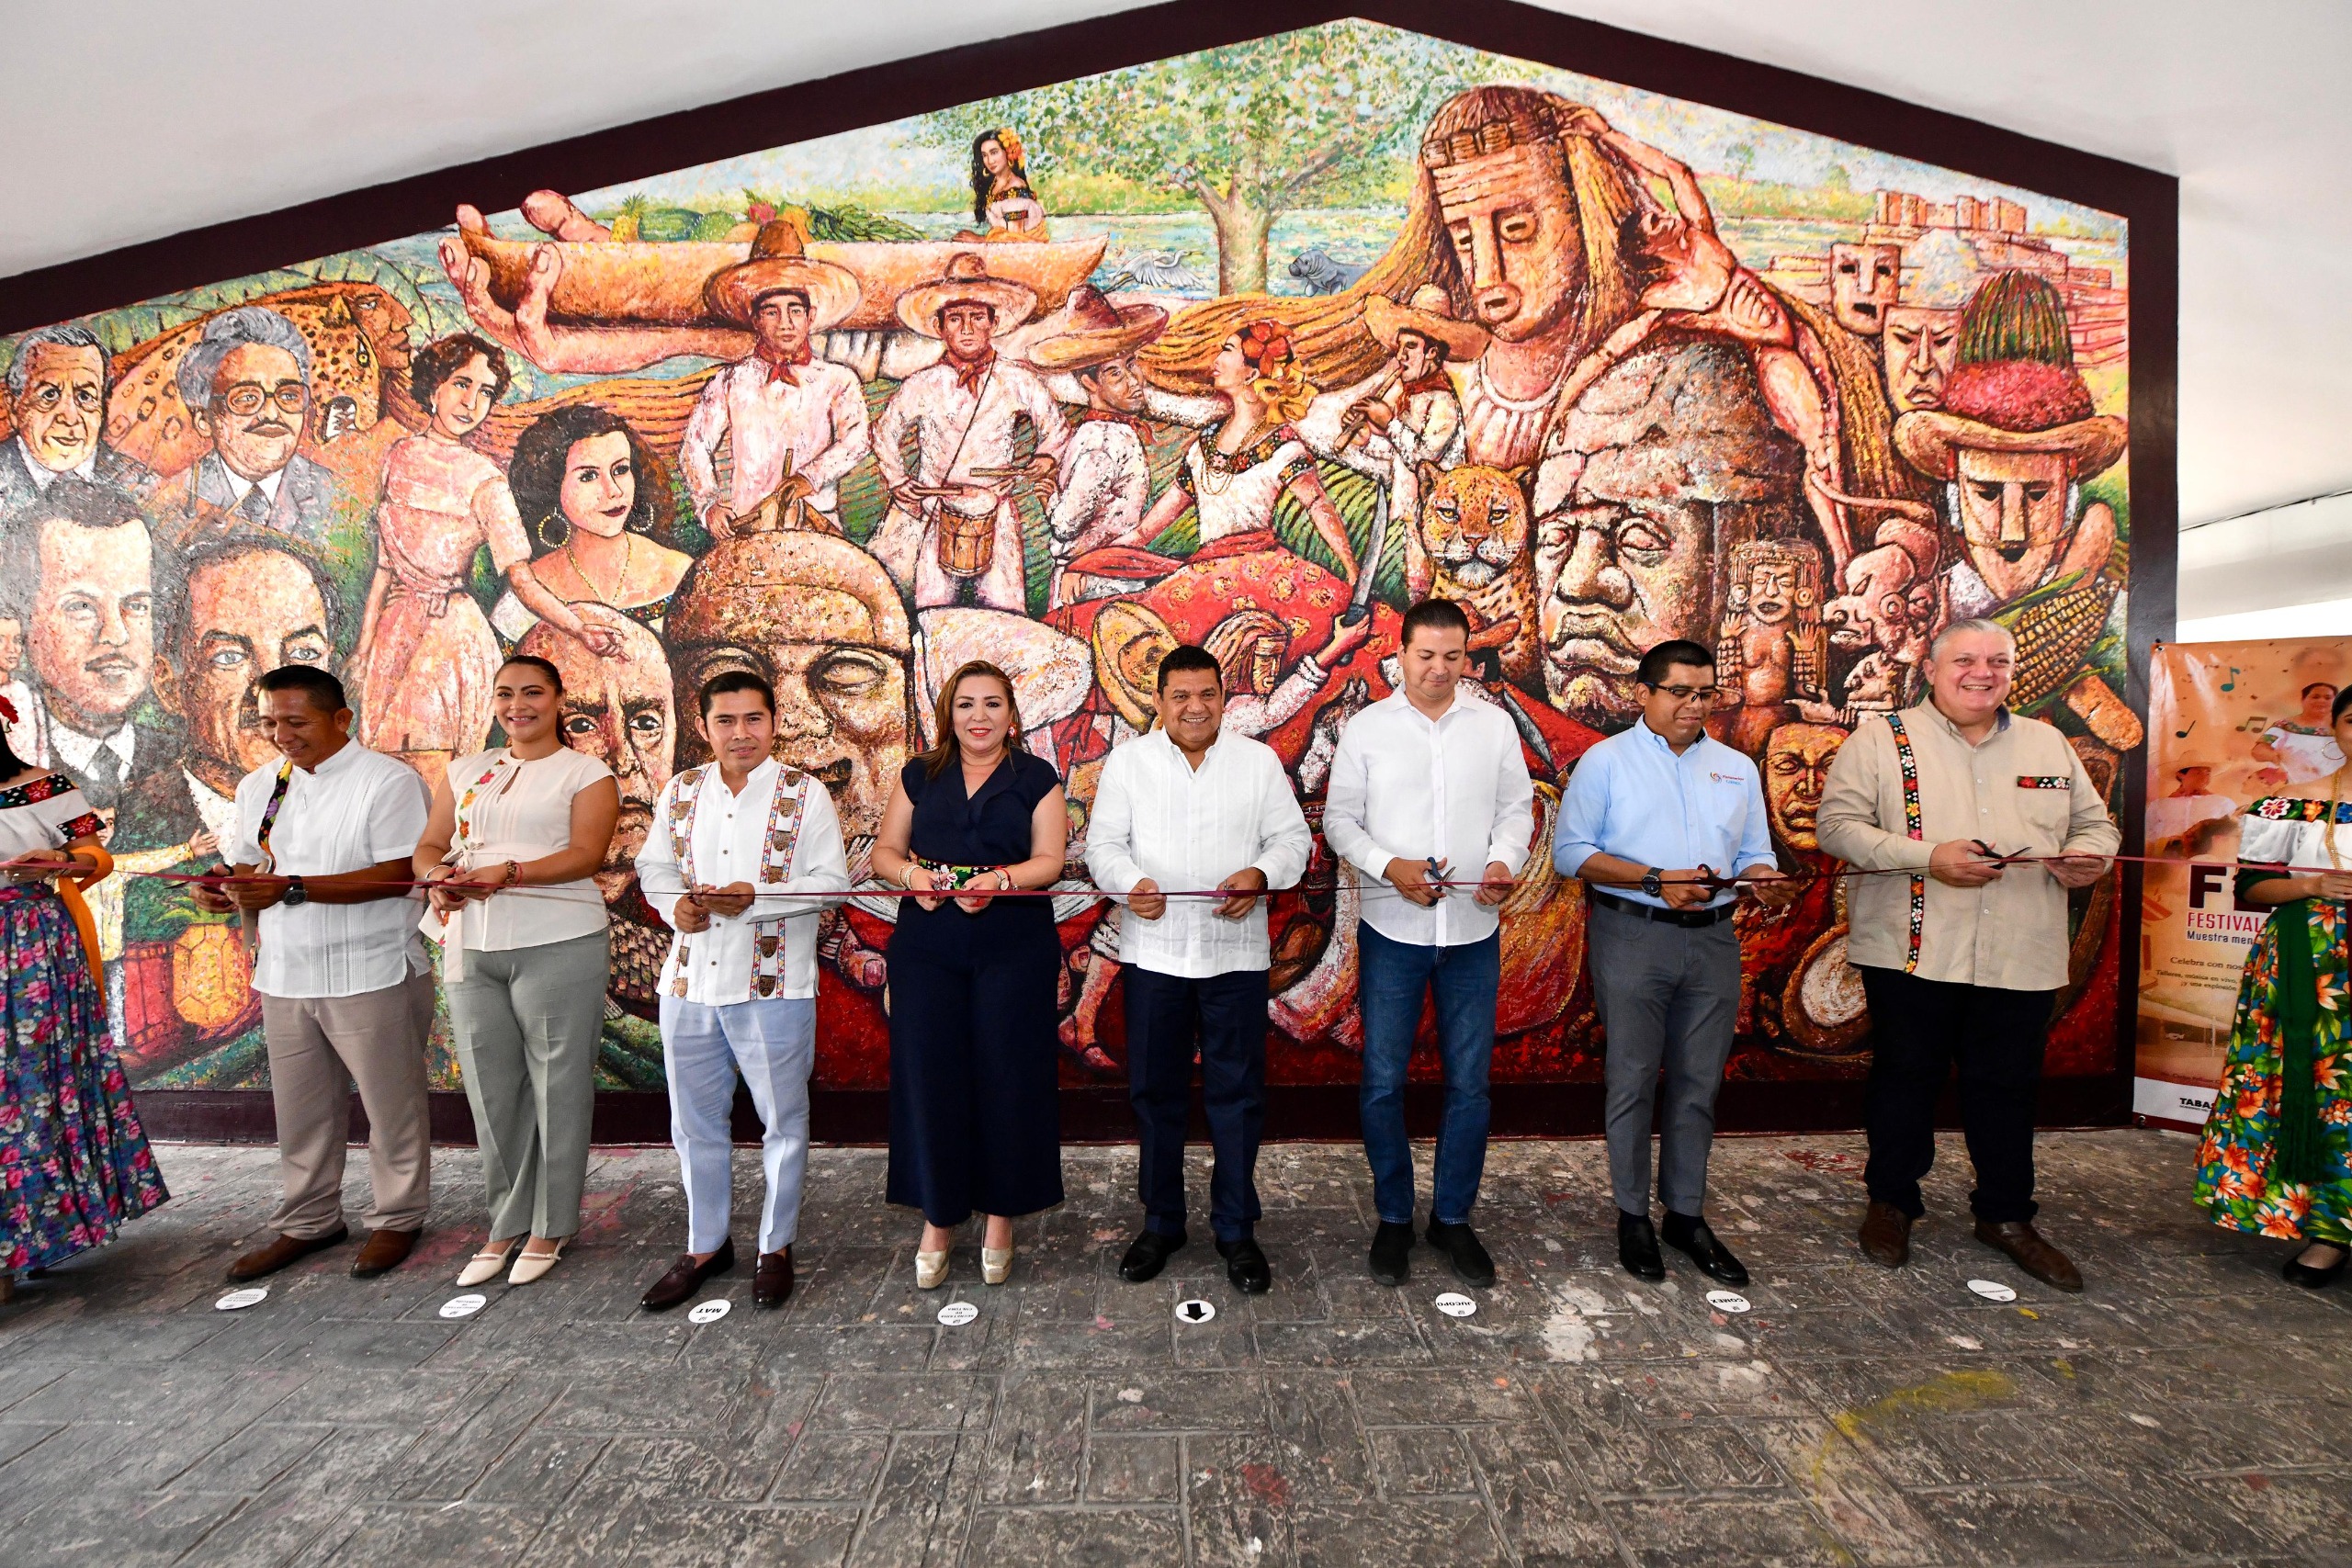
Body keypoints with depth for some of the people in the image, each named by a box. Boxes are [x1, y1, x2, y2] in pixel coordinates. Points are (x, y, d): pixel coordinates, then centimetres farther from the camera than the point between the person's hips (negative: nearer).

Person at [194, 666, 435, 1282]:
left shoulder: (388, 782, -11)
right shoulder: (259, 786, 11)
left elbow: (396, 876, -19)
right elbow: (248, 865, 18)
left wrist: (292, 888, -23)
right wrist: (230, 892, -5)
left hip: (370, 976, -6)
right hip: (285, 977, 6)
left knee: (390, 1104, 6)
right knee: (299, 1109, 16)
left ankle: (398, 1219, 22)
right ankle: (307, 1222, 32)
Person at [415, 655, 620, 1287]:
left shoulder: (585, 774, 1)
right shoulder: (466, 771, 17)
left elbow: (585, 854, -10)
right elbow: (429, 844, 13)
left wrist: (508, 872, -24)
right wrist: (438, 874, -10)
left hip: (557, 945, -5)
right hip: (472, 949, 5)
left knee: (556, 1087, 1)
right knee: (492, 1091, 10)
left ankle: (550, 1228, 16)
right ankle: (506, 1224, 24)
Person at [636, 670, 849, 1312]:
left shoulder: (805, 795, -5)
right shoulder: (681, 791, 8)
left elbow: (832, 882, -9)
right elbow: (653, 865, 14)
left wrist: (755, 896, -21)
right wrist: (674, 903, -8)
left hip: (773, 985, -4)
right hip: (690, 982, 4)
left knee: (782, 1121, 8)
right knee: (695, 1124, 16)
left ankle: (775, 1246, 27)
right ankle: (705, 1245, 35)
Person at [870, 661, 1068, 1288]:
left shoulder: (1036, 777, 7)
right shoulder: (919, 775, 14)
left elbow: (1049, 859, -1)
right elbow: (885, 850, 11)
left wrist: (999, 880, -19)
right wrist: (912, 873, -11)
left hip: (1013, 947, -2)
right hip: (926, 946, 2)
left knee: (1007, 1075, 1)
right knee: (929, 1075, 2)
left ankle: (1000, 1214, 19)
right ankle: (938, 1217, 19)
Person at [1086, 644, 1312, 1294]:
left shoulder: (1259, 761, 6)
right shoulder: (1128, 761, 5)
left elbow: (1293, 839, 5)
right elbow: (1103, 843, 3)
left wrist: (1259, 876, -16)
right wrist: (1130, 882, -18)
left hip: (1235, 952, 0)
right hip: (1153, 952, 1)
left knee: (1237, 1094, 6)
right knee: (1155, 1091, 10)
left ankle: (1236, 1229, 22)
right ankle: (1161, 1223, 28)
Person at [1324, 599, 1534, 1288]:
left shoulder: (1495, 724, 6)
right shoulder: (1366, 728, 1)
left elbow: (1517, 806, 9)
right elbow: (1339, 819, 1)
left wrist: (1505, 859, -12)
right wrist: (1391, 867, -15)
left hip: (1474, 930, 2)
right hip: (1393, 928, -1)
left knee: (1469, 1082, 9)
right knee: (1382, 1082, 5)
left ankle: (1453, 1217, 27)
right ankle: (1394, 1218, 24)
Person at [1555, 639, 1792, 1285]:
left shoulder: (1737, 768, 14)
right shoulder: (1606, 761, 0)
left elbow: (1754, 854, 15)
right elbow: (1571, 850, -6)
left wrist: (1766, 882, -9)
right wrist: (1655, 882, -15)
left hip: (1713, 941, 4)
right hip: (1632, 936, -4)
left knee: (1699, 1084, 10)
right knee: (1634, 1080, 4)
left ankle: (1687, 1214, 24)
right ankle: (1633, 1216, 18)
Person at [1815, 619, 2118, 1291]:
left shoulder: (2049, 746, 14)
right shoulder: (1882, 740, -2)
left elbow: (2094, 822, 20)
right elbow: (1838, 823, -9)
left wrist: (2089, 856, -4)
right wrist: (1927, 859, -19)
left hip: (2020, 959, 4)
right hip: (1912, 953, -3)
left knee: (2007, 1087, 13)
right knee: (1905, 1079, 9)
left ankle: (2006, 1216, 30)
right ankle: (1891, 1203, 26)